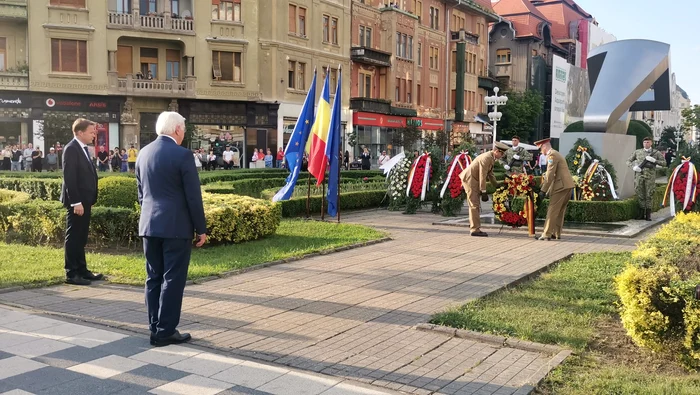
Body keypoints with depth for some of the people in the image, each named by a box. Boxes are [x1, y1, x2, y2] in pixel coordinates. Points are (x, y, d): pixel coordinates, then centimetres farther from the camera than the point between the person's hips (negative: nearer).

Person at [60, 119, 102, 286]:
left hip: (85, 200, 9)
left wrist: (89, 200, 14)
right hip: (77, 202, -9)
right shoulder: (71, 148, -14)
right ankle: (71, 274, 4)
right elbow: (69, 178, -20)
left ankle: (82, 270, 22)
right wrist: (76, 202, -22)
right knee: (73, 238, -2)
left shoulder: (82, 148, 14)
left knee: (81, 238, 14)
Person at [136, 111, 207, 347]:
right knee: (172, 279, -1)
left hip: (149, 225, 7)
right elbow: (193, 196, -12)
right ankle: (165, 332, 3)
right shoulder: (182, 154, -12)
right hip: (176, 226, -7)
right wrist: (201, 228, -4)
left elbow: (141, 193, 15)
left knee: (154, 278, 11)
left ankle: (155, 329, 17)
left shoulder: (143, 153, 9)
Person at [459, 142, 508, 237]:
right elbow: (482, 176, -23)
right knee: (474, 205, -8)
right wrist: (483, 192, -21)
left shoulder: (491, 158, 9)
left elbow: (490, 174, 19)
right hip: (469, 179, -10)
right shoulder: (486, 158, -21)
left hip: (473, 179, 10)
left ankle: (474, 228, 19)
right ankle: (475, 230, -5)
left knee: (475, 205, 13)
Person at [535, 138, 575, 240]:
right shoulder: (556, 154, 21)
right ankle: (557, 234, 16)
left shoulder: (552, 155, -10)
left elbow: (550, 175, -16)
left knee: (552, 211, -7)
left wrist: (543, 190, -13)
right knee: (560, 211, 13)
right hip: (567, 186, 10)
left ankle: (547, 234, -7)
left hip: (561, 186, -10)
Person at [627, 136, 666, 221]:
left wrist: (654, 160, -9)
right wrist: (633, 167, -3)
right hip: (639, 175, 2)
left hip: (650, 176, -1)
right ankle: (641, 213, 12)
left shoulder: (656, 153, 10)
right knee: (640, 194, 2)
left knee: (649, 195, -2)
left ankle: (648, 214, 4)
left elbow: (664, 163, 7)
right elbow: (628, 161, 17)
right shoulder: (637, 152, 14)